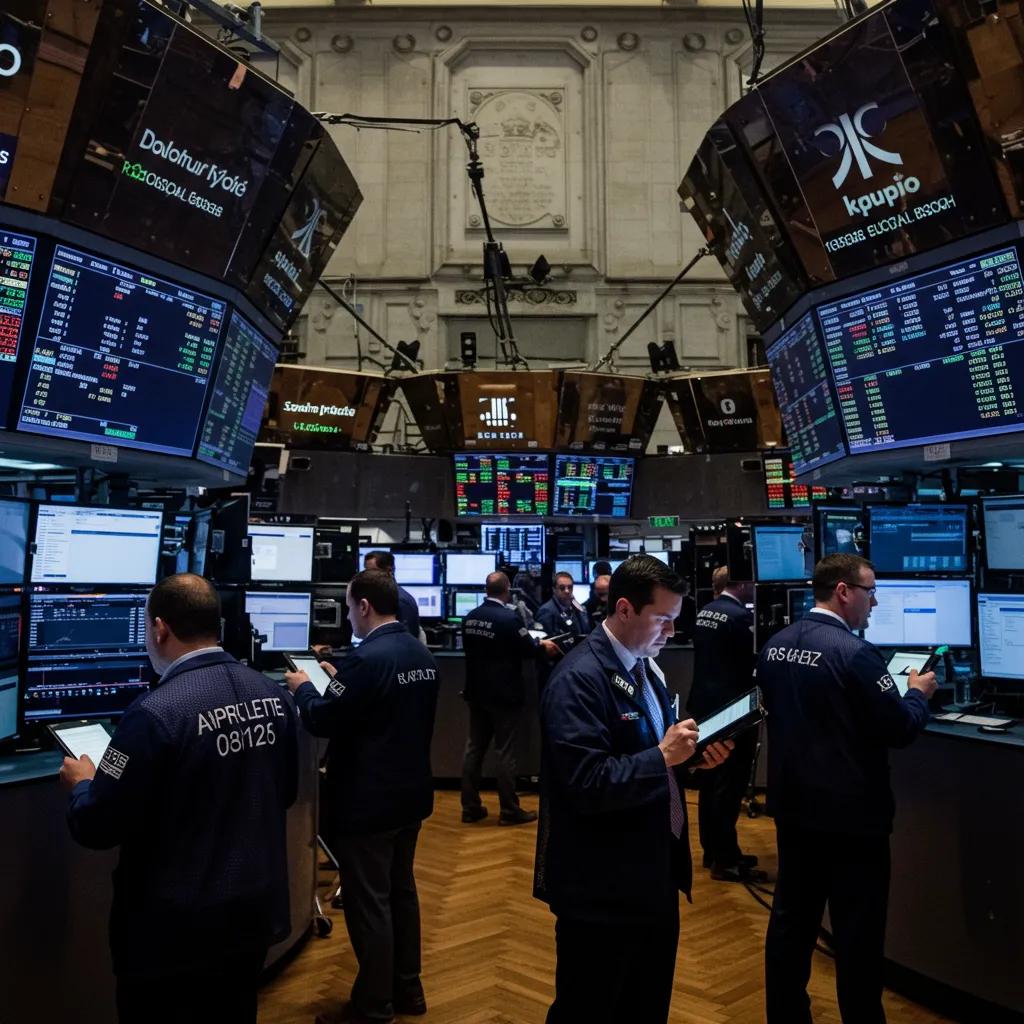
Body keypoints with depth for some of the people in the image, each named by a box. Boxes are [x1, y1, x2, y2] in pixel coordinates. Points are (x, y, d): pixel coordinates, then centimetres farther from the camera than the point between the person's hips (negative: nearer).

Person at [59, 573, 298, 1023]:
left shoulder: (156, 713, -24)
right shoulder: (273, 696, -3)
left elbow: (97, 829, -16)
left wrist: (82, 784, 4)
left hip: (174, 929, -6)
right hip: (255, 912, 6)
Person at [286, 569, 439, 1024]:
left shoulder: (366, 659, -24)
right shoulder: (422, 655, 5)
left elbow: (322, 721, -18)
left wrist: (303, 688, 0)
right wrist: (341, 680, 17)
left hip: (367, 802, -9)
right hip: (410, 794, 9)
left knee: (368, 903, 4)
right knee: (401, 890, 20)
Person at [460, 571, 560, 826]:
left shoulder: (470, 618, 3)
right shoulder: (509, 618, -18)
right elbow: (529, 649, -11)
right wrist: (543, 645, 12)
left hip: (477, 692, 7)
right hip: (504, 694, -6)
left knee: (474, 748, 11)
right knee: (505, 752, 1)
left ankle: (470, 807, 17)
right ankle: (509, 811, 8)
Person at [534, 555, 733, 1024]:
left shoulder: (646, 668, 8)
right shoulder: (580, 678, -22)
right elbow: (587, 786, -27)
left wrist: (691, 752, -3)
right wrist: (663, 756, -27)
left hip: (655, 872, 9)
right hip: (604, 888, -9)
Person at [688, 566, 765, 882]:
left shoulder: (703, 613, 9)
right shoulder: (740, 616, -18)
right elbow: (758, 659, -15)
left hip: (705, 704, 9)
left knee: (711, 782, 15)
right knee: (729, 785, -2)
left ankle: (713, 851, 26)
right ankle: (725, 860, 4)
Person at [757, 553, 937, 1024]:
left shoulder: (775, 646, 3)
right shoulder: (855, 653, -21)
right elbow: (899, 729, -16)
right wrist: (918, 693, 4)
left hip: (793, 806, 7)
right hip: (851, 814, -7)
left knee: (791, 918, 16)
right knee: (857, 932, 7)